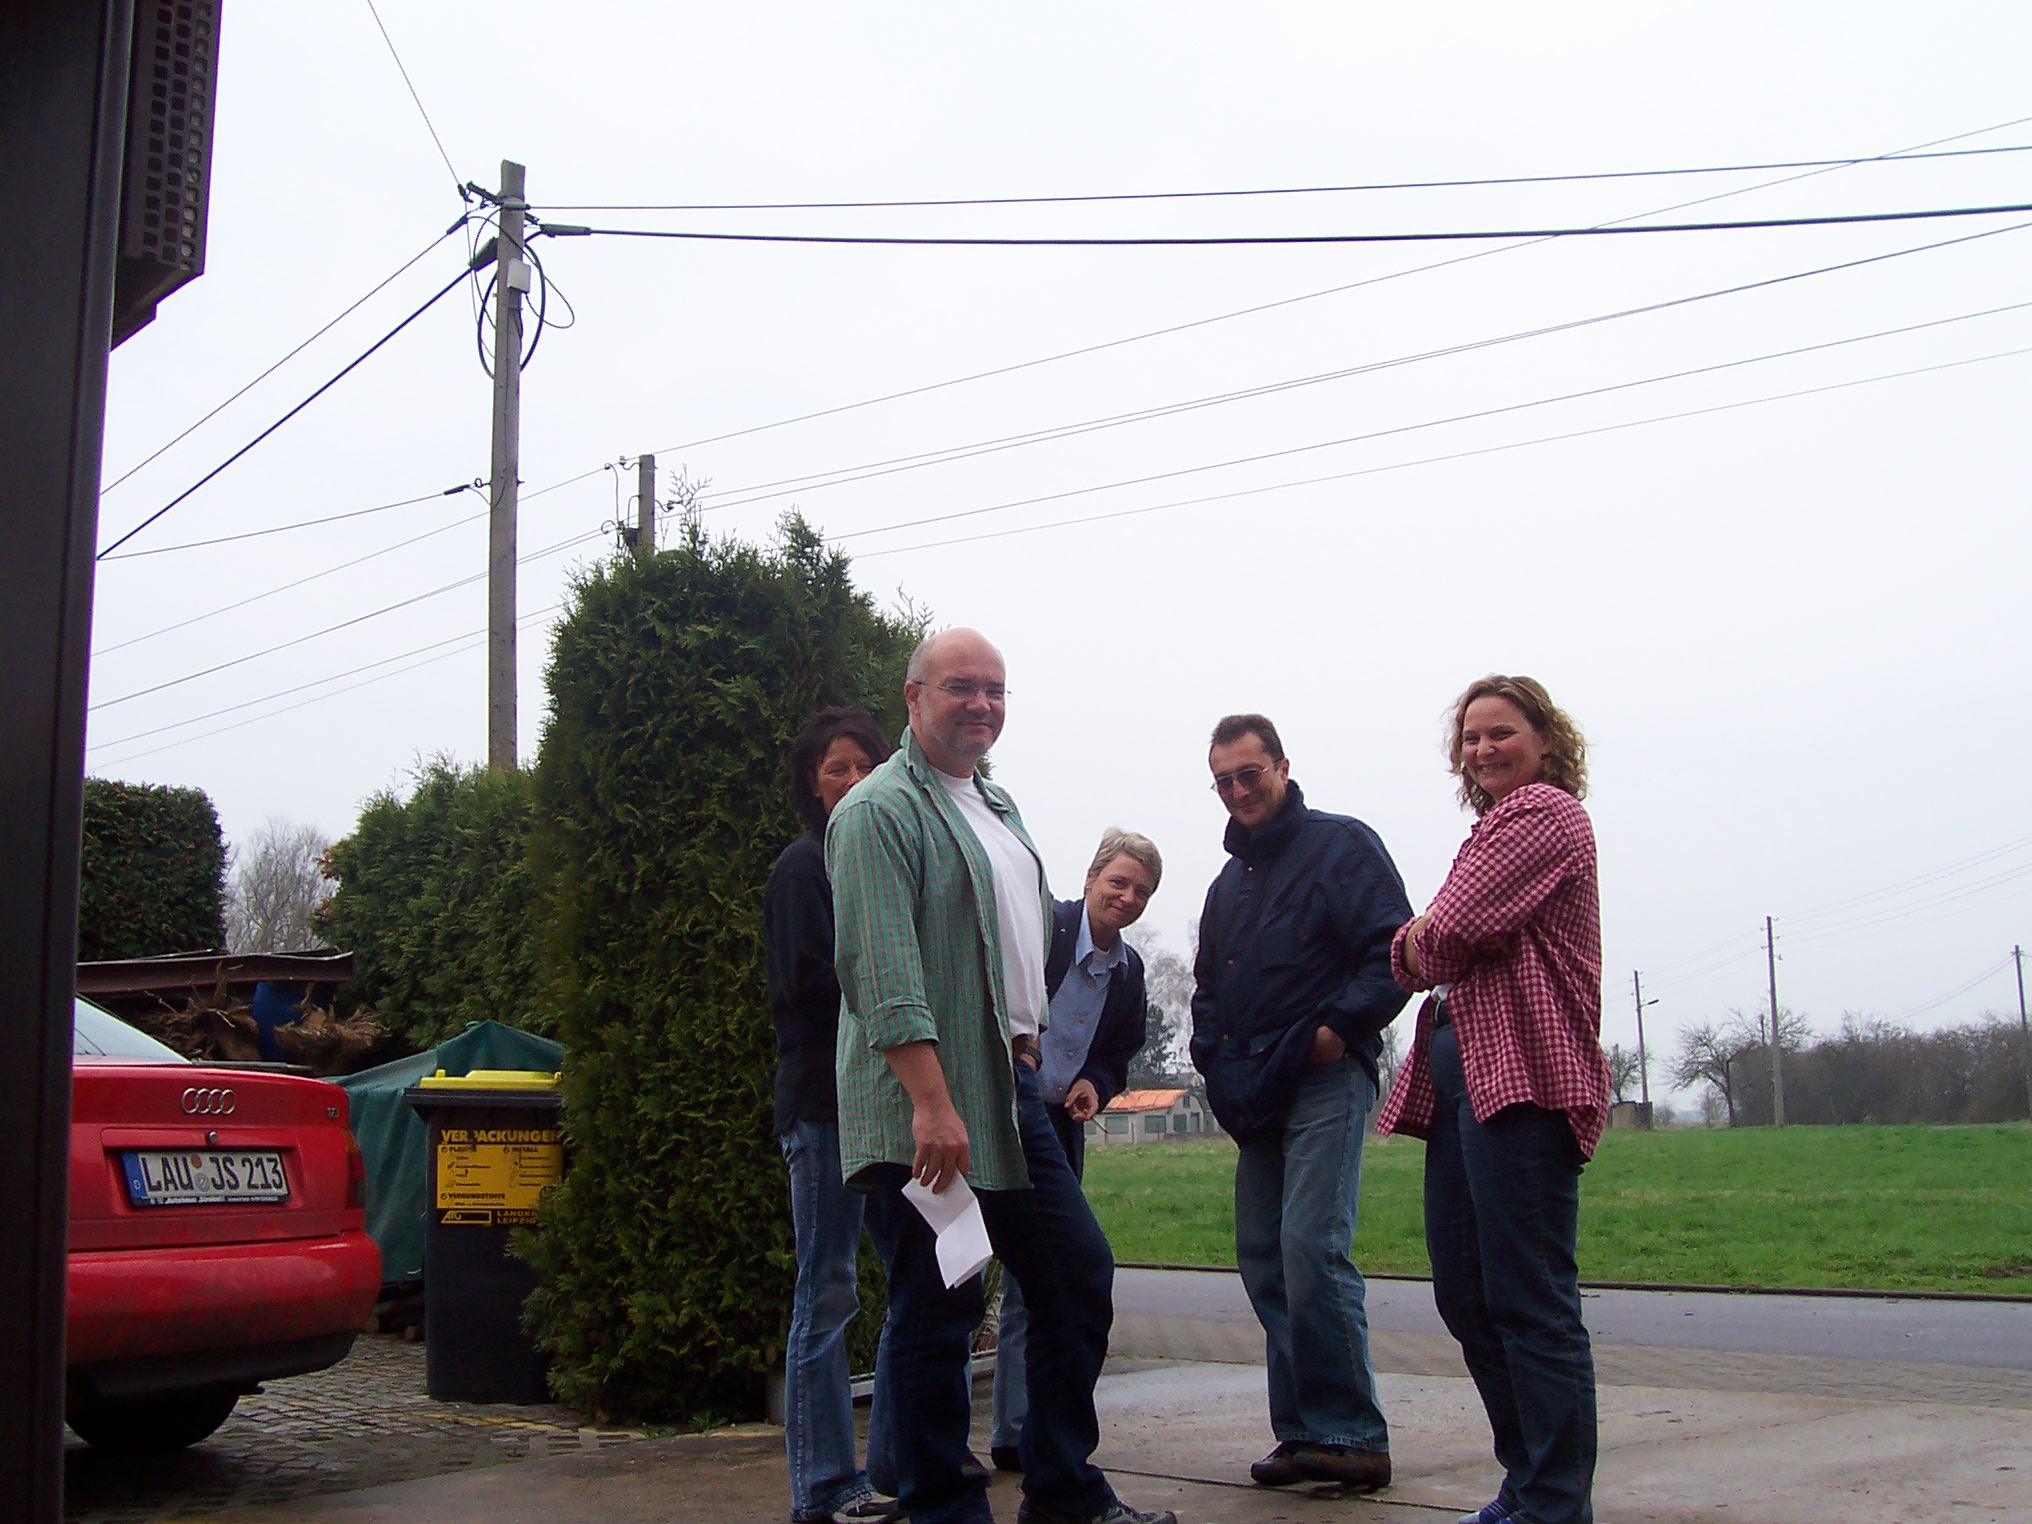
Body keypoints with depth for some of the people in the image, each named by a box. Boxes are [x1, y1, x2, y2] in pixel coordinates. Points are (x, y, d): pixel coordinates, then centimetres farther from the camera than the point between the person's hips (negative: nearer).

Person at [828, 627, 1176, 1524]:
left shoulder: (997, 805, 19)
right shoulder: (881, 809, -10)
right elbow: (881, 969, -20)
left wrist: (1024, 1040, 18)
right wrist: (932, 1101, -26)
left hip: (1010, 1092, 9)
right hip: (921, 1113, -9)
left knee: (1079, 1279, 12)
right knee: (936, 1316, -2)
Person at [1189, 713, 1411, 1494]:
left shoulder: (1341, 844, -1)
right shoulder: (1230, 881, 22)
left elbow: (1394, 951, -10)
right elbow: (1208, 984, 30)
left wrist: (1342, 1026, -17)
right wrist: (1215, 1050, 14)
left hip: (1324, 1079, -8)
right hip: (1255, 1092, 8)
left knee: (1312, 1250, -16)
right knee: (1264, 1258, 7)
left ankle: (1353, 1437, -8)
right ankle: (1303, 1430, 14)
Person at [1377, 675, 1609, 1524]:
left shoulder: (1544, 812, -5)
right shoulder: (1497, 825, 27)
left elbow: (1452, 933, -15)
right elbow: (1417, 957, 21)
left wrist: (1419, 940, 5)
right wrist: (1422, 942, 0)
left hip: (1520, 1078, -10)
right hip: (1462, 1074, 10)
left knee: (1529, 1301, -8)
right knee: (1465, 1296, 12)